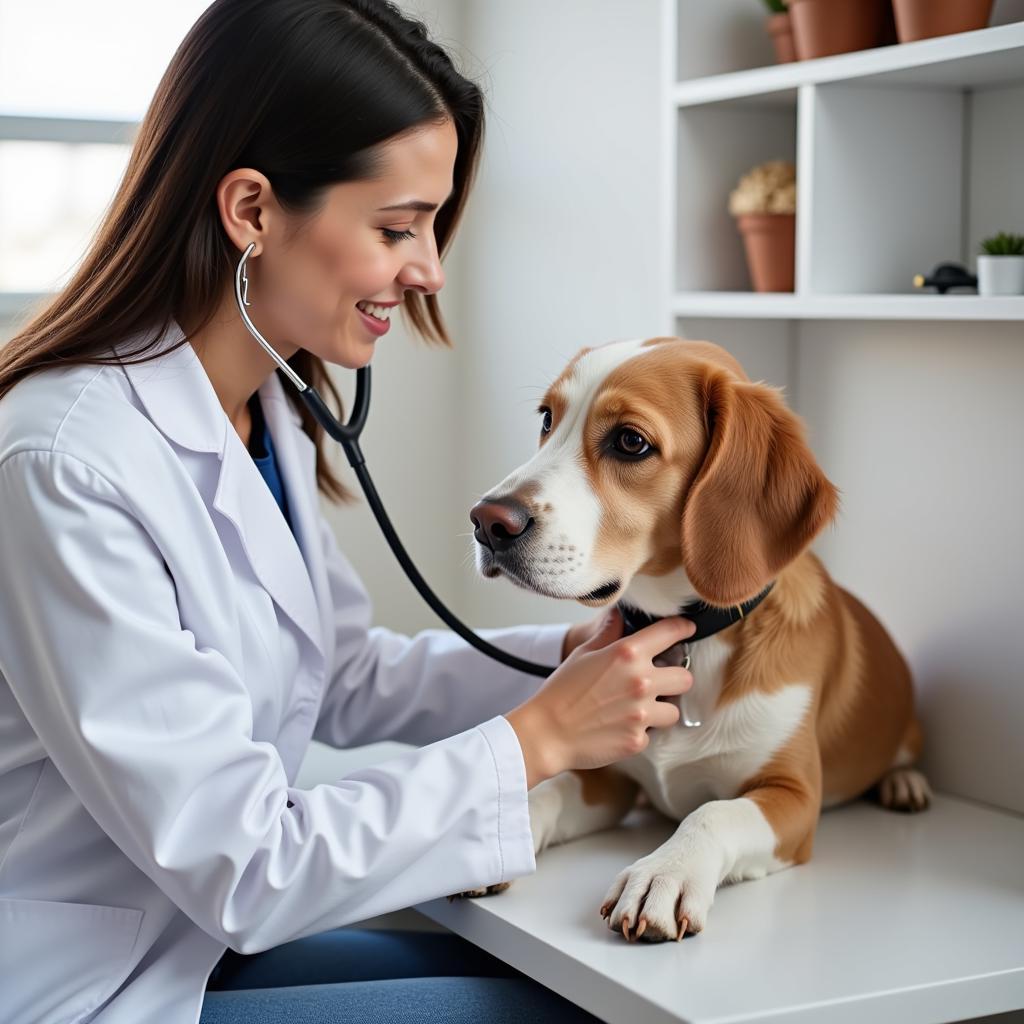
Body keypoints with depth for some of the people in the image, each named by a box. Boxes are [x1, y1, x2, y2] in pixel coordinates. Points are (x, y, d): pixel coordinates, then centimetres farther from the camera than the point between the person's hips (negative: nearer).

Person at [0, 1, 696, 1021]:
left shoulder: (267, 408, 0)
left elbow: (340, 676, 11)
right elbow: (243, 872, -24)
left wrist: (567, 656, -4)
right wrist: (540, 735, -20)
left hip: (198, 931, 8)